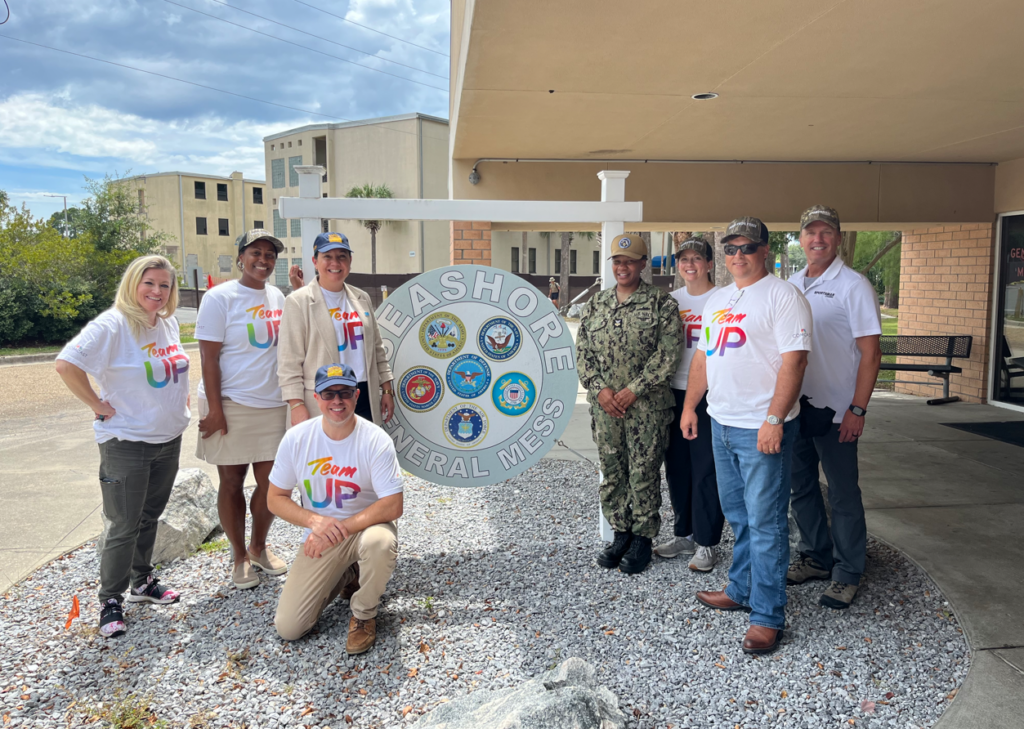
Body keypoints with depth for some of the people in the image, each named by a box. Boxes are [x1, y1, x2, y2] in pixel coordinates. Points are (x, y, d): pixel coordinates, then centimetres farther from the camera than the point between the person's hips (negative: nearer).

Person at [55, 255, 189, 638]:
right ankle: (110, 600, 18)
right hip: (125, 444, -7)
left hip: (169, 438, 7)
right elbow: (66, 364, -26)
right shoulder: (112, 326, -18)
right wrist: (98, 405, -19)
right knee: (125, 527, 1)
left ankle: (142, 581, 36)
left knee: (150, 517, 19)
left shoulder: (169, 323, 6)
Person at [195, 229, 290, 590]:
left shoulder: (278, 297, 10)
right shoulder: (220, 297, -7)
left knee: (272, 482, 8)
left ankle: (259, 547, 30)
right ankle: (239, 556, 23)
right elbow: (209, 357, -11)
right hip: (232, 406, -5)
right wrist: (214, 409, -15)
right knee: (232, 482, 7)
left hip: (273, 405, 5)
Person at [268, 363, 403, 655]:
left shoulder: (375, 440, -18)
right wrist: (315, 521, -21)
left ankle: (363, 614, -8)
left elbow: (393, 506, -21)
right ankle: (342, 577, 23)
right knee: (288, 628, -6)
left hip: (366, 526, -2)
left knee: (381, 542, -40)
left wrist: (340, 530, -27)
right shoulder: (296, 438, -10)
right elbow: (275, 497, -2)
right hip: (319, 534, 3)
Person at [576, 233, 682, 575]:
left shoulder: (662, 303, -3)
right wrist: (599, 388, -6)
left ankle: (642, 539, 18)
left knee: (644, 473, 3)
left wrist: (634, 390, -15)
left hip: (647, 406, -4)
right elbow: (583, 350, 8)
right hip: (604, 404, 4)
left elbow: (668, 353, -10)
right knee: (611, 471, 11)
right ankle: (621, 533, 27)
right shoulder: (596, 303, 10)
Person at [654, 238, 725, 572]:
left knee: (706, 471, 0)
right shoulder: (671, 301, 10)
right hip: (675, 393, 5)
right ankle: (684, 534, 28)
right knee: (677, 468, 13)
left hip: (709, 394, -5)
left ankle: (706, 543, 13)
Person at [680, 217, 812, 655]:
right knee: (738, 516, 18)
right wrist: (690, 406, 17)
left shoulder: (783, 296, -9)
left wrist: (774, 420, -23)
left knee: (765, 522, -2)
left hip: (762, 429, -8)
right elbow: (702, 356, 21)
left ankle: (767, 616, 8)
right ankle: (741, 590, 33)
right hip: (721, 423, 8)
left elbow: (793, 361, -17)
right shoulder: (716, 300, 15)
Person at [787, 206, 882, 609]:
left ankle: (847, 574, 17)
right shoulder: (791, 285, 9)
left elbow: (871, 352, -11)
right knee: (802, 487, 15)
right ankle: (815, 557, 31)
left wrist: (858, 409, -16)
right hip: (794, 405, 6)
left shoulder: (854, 286, -8)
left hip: (835, 410, -6)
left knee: (843, 494, 3)